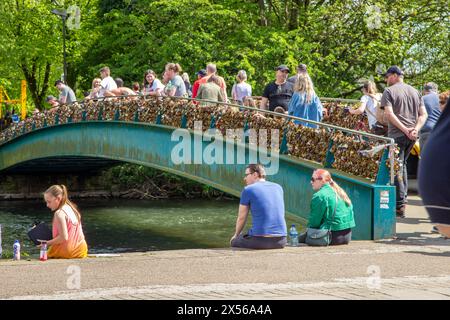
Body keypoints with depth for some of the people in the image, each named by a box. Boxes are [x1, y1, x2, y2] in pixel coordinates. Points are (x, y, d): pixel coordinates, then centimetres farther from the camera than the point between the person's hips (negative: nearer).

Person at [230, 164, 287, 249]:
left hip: (259, 240, -5)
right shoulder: (278, 188, 13)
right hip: (280, 241, 5)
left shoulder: (248, 190, -1)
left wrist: (236, 235, 24)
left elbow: (241, 218, 5)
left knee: (234, 241, 24)